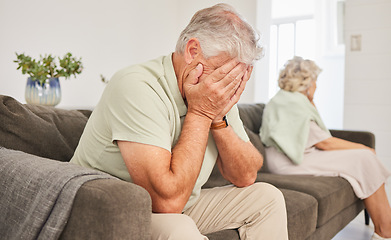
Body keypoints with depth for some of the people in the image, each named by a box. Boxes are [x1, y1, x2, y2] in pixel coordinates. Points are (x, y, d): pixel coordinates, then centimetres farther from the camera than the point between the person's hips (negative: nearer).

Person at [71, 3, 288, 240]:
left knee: (266, 196, 2)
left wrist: (218, 119, -18)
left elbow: (246, 177, -3)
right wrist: (200, 113, -27)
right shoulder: (137, 87, -27)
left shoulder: (219, 94, -3)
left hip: (178, 211, 7)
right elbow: (168, 199, -33)